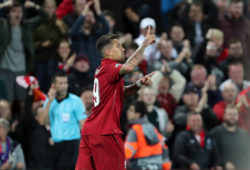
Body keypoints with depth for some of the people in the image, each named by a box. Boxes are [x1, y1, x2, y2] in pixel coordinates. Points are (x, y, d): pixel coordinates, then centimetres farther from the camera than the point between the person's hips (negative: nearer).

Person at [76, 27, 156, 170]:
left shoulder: (102, 70, 20)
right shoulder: (109, 68, -10)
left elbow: (123, 92, 24)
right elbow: (129, 67, -31)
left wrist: (139, 83, 4)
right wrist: (145, 44, -21)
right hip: (105, 132, -9)